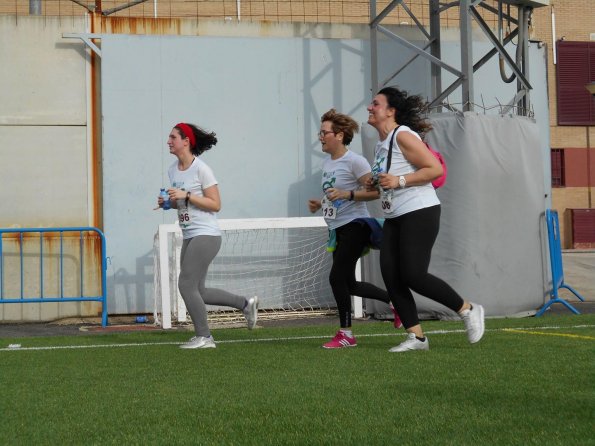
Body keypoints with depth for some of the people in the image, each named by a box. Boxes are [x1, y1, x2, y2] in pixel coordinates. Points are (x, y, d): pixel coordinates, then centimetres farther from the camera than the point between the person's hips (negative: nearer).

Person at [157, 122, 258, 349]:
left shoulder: (201, 169, -12)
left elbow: (215, 204, -14)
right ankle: (246, 304, 23)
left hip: (206, 235, -9)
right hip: (189, 236, 9)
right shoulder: (173, 170, 11)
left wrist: (186, 196, -21)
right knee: (197, 291, 9)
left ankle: (203, 337, 0)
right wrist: (168, 202, 1)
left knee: (186, 285, -12)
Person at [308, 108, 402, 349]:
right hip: (337, 229, 9)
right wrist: (320, 203, 8)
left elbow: (375, 191, -17)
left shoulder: (354, 161, -13)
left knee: (337, 277, -14)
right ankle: (395, 300, 28)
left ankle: (346, 333, -4)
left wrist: (346, 194, -26)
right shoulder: (327, 162, 12)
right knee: (349, 284, 11)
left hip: (355, 226, -9)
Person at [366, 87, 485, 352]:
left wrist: (399, 181, -22)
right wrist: (374, 186, 12)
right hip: (394, 218, 9)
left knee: (413, 276, -14)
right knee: (390, 277, -1)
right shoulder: (381, 143, 16)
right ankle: (416, 337, 4)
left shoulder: (403, 136, -12)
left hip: (419, 213, -9)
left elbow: (436, 169, -19)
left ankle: (468, 310, 5)